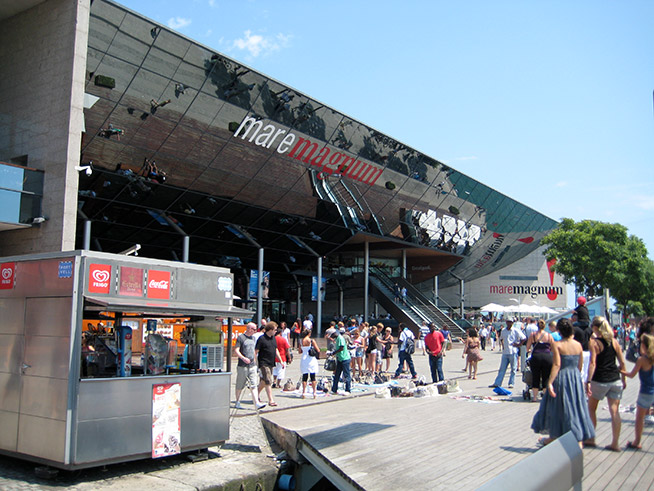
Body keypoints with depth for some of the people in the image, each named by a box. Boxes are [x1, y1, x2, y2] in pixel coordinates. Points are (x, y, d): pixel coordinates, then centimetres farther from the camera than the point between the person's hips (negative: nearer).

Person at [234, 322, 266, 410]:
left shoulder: (253, 338, 15)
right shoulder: (241, 337, -7)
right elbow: (236, 350, -13)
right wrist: (243, 358, -26)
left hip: (252, 366, 5)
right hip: (242, 366, -5)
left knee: (253, 385, -3)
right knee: (240, 386, 6)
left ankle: (256, 403, -9)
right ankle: (237, 402, 21)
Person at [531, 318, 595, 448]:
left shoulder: (557, 345, -13)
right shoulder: (578, 345, 1)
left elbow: (556, 365, -20)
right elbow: (580, 365, 8)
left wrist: (550, 382, -20)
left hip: (561, 379, -4)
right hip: (576, 378, 4)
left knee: (558, 408, 11)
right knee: (576, 408, 10)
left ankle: (553, 438, 28)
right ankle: (579, 441, 7)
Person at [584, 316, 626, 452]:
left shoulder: (594, 342, -10)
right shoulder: (615, 341, 4)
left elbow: (593, 363, -16)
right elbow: (622, 362, 6)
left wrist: (588, 381, -16)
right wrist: (623, 379, 16)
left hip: (600, 381, -4)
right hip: (615, 380, 4)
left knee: (591, 409, 13)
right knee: (614, 411, 5)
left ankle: (591, 439, 20)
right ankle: (615, 443, 6)